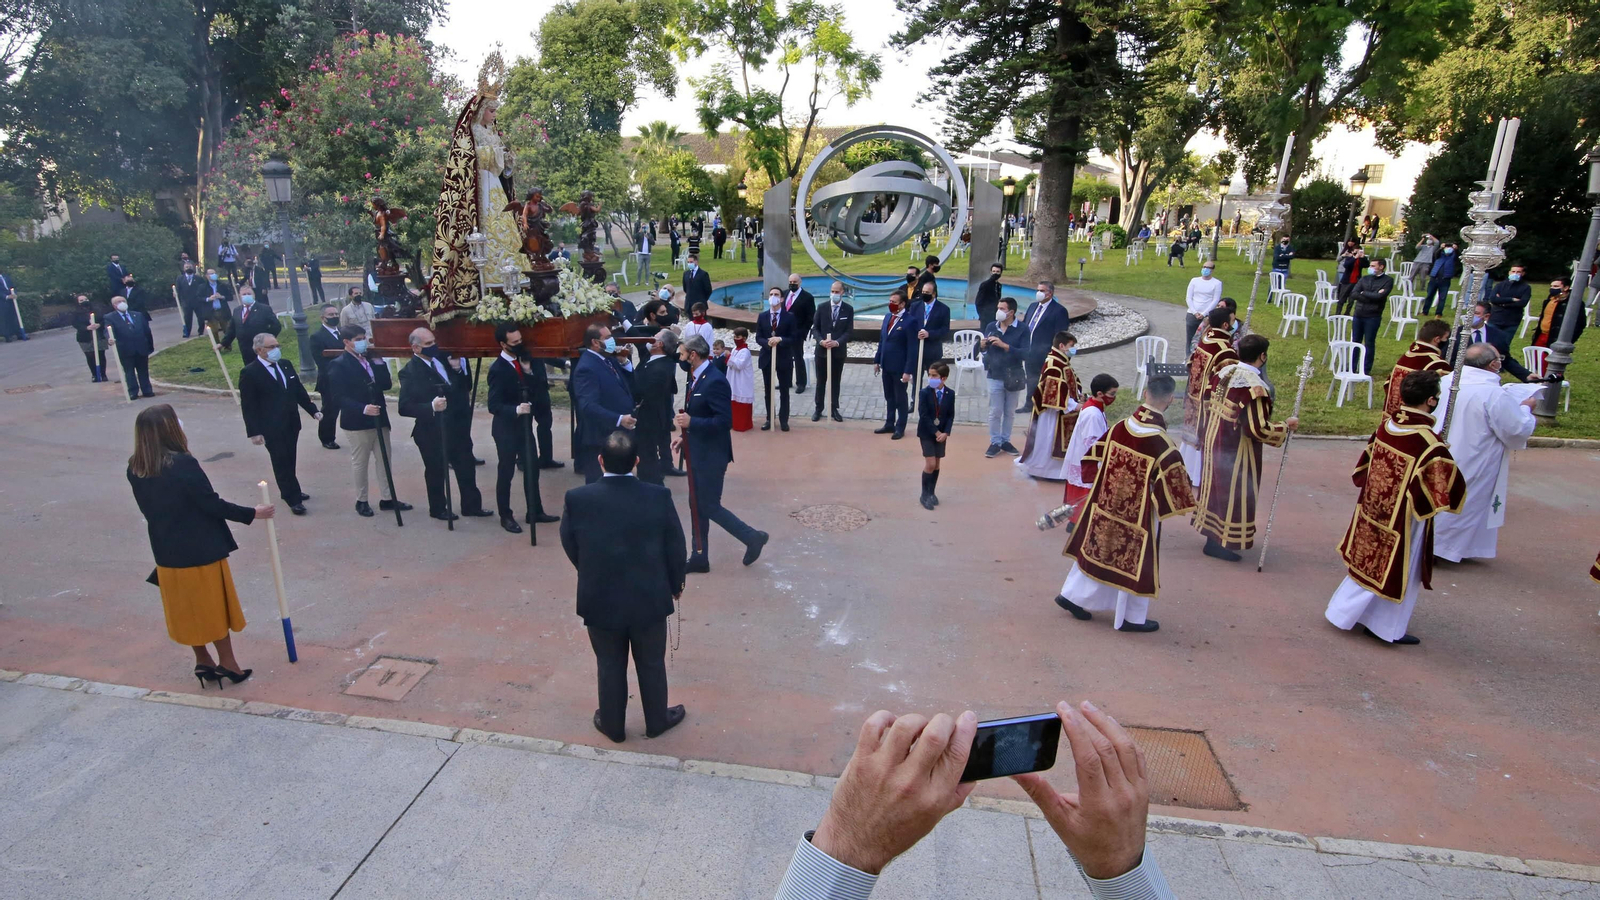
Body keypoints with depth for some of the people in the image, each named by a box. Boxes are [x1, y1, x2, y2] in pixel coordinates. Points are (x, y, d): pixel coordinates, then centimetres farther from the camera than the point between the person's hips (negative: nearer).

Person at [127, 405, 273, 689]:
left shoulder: (135, 468, -1)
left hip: (167, 552, 6)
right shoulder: (183, 463, -23)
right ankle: (227, 663, 19)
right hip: (201, 549, -6)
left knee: (187, 609, 18)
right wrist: (252, 513, -8)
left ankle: (203, 662, 29)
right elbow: (212, 504, -19)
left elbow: (146, 508, 9)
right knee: (214, 607, 9)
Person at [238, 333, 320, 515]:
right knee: (282, 463, 1)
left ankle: (289, 491, 32)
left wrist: (313, 410, 8)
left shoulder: (285, 365, 7)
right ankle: (293, 499, 8)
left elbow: (299, 391, 14)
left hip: (292, 423, 6)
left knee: (289, 461, 16)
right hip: (271, 428, -6)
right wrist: (254, 432, -13)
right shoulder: (249, 373, -11)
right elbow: (248, 406, -11)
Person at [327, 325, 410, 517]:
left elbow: (386, 385, 6)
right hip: (356, 422, -6)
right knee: (360, 463, 6)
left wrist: (380, 365, -9)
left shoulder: (371, 359, 10)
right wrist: (363, 409, -30)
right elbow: (340, 397, -17)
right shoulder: (338, 365, -11)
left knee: (385, 460, 11)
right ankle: (361, 501, 19)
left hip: (379, 419, 6)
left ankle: (387, 498, 21)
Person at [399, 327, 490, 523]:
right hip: (432, 432, -6)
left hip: (458, 426, 6)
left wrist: (459, 369, -10)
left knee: (467, 468, 15)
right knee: (436, 472, 13)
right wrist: (431, 407, -34)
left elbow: (466, 386, 8)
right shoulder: (410, 372, -15)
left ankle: (471, 505, 30)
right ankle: (438, 509, 31)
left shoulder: (444, 358, 3)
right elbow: (404, 407, -21)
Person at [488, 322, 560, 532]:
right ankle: (506, 516, 19)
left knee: (532, 469, 12)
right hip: (506, 428, -7)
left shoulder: (524, 362, 3)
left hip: (524, 425, 7)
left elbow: (536, 391, -1)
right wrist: (516, 409, -38)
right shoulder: (498, 369, -18)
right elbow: (493, 406, -22)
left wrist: (529, 371, -15)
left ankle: (535, 512, 24)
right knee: (506, 472, 6)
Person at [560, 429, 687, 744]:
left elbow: (570, 546, -2)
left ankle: (612, 725, 37)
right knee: (652, 664, 20)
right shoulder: (659, 497, -17)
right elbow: (675, 546, -7)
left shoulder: (576, 499, -16)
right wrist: (676, 583, 12)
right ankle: (656, 721, 38)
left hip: (600, 601, 0)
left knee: (609, 666, 20)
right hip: (649, 599, 0)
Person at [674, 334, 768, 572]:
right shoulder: (696, 377, 8)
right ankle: (699, 557, 25)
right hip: (697, 453, 10)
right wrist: (686, 435, 10)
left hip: (711, 455, -10)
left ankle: (752, 537, 14)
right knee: (697, 507, 15)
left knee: (710, 507, -1)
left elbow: (725, 421, -26)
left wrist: (691, 422, -26)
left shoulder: (715, 381, -22)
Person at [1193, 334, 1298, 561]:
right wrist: (1286, 425, -10)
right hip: (1236, 450, -8)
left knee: (1216, 487, 21)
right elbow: (1258, 429, -25)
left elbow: (1210, 406, 10)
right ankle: (1218, 542, 19)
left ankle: (1212, 532, 36)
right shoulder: (1255, 387, -26)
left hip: (1215, 440, 8)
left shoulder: (1225, 372, -1)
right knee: (1232, 491, 7)